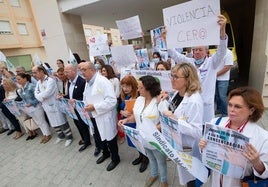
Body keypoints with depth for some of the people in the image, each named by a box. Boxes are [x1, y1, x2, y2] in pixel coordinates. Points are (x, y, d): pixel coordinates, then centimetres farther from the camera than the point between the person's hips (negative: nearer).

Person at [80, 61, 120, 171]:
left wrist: (94, 107, -26)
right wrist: (86, 106, 3)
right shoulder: (88, 82, 8)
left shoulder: (103, 81, -21)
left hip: (105, 117, -8)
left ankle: (115, 159, 34)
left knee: (109, 139, 10)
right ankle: (105, 153, 50)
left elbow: (112, 100, -28)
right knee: (100, 137, 24)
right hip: (94, 117, 8)